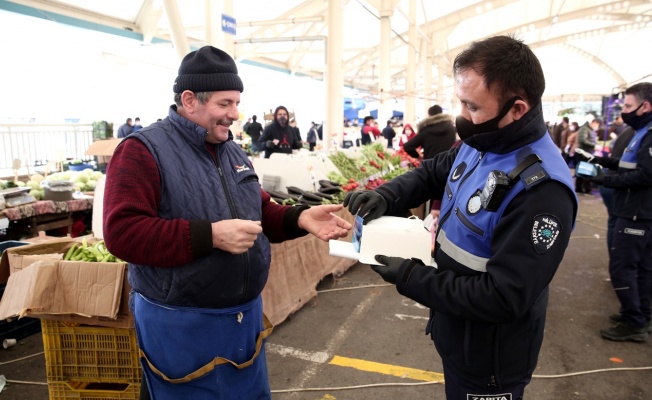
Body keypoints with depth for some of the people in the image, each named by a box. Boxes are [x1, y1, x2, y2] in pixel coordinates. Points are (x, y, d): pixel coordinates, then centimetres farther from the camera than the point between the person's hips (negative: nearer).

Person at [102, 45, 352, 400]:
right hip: (181, 325, -7)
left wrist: (299, 219, -7)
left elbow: (260, 213, 13)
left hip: (245, 315, 7)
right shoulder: (142, 151, -15)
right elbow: (122, 233, -24)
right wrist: (210, 236, -30)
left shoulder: (233, 152, 9)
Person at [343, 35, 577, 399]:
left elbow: (502, 298, -32)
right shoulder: (479, 145, -4)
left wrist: (410, 277, -27)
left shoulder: (541, 189, -32)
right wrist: (385, 196, -10)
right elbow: (430, 173, 11)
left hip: (490, 357, -8)